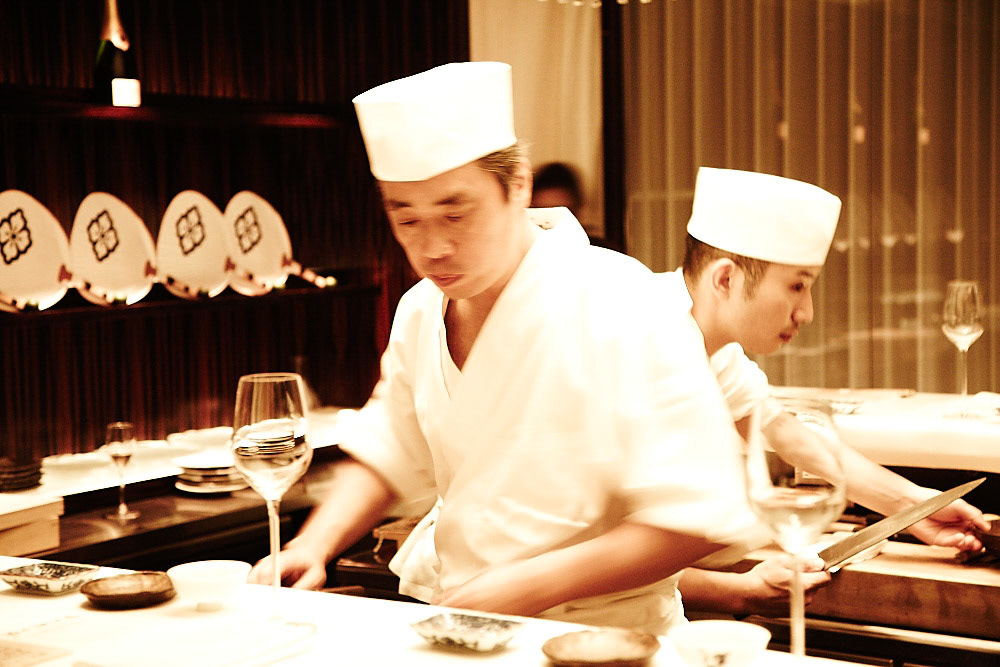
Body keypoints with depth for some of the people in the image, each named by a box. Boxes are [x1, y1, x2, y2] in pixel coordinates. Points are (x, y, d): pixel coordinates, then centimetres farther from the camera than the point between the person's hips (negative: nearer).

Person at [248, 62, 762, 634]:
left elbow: (697, 521, -20)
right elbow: (389, 455, 18)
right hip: (453, 626, 6)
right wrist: (314, 546, 0)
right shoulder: (420, 313, 5)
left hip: (597, 636, -5)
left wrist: (531, 586, -24)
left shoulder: (625, 312, -19)